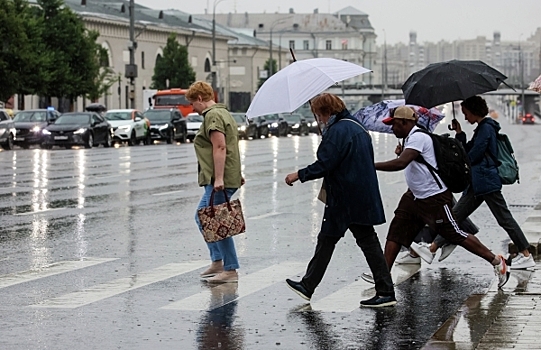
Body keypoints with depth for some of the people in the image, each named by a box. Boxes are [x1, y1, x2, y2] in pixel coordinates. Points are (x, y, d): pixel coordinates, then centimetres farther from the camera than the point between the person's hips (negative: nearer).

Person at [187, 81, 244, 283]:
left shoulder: (213, 115, -13)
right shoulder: (222, 113, 21)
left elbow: (220, 147, -22)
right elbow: (231, 146, 24)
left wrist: (218, 178, -26)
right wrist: (236, 173, 25)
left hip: (219, 181, -11)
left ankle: (230, 271, -5)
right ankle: (217, 262, 19)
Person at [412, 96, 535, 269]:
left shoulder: (486, 128, -11)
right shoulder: (481, 128, 19)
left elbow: (473, 156, -16)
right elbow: (468, 152, 19)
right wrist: (460, 133, 11)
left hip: (486, 181, -10)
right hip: (478, 182, 10)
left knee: (504, 218, -6)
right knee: (456, 215, 7)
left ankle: (526, 256, -1)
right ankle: (433, 248, 8)